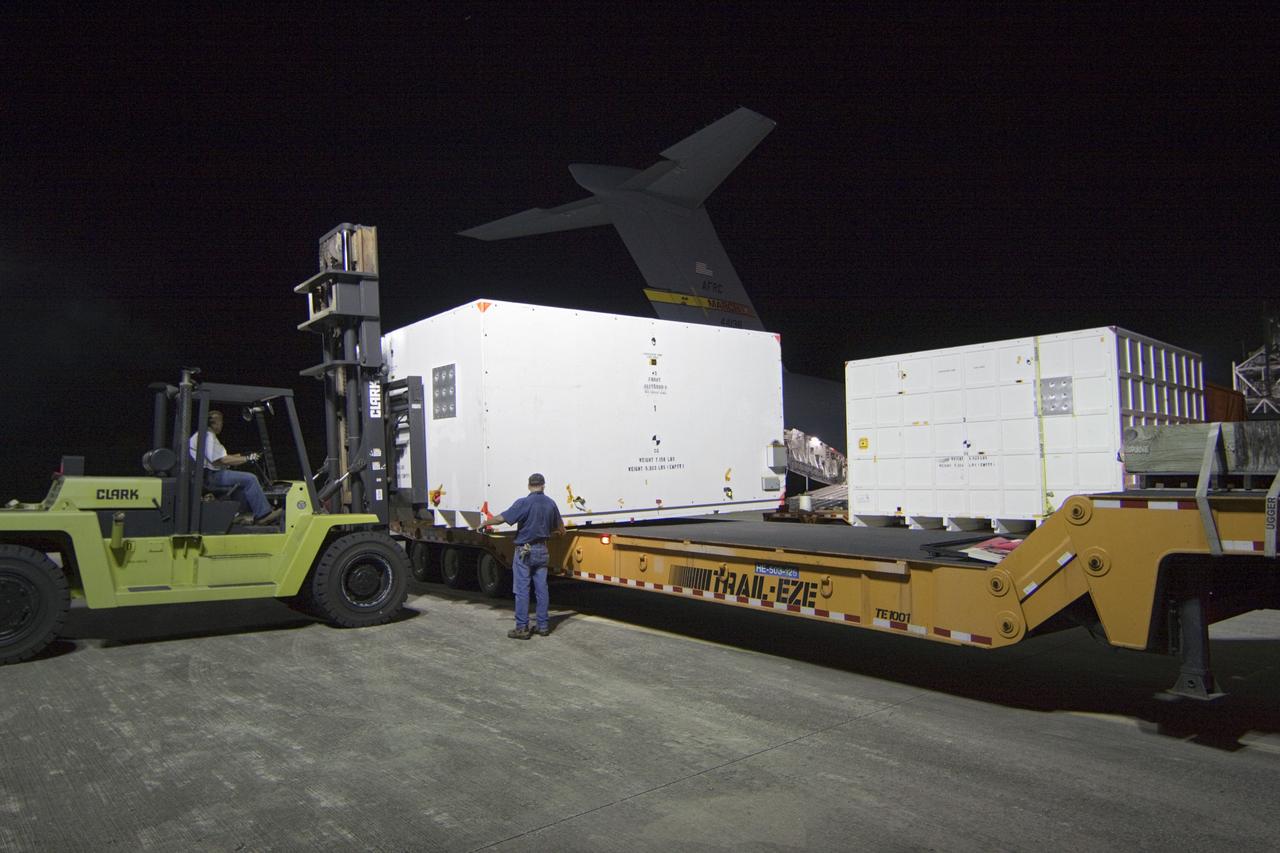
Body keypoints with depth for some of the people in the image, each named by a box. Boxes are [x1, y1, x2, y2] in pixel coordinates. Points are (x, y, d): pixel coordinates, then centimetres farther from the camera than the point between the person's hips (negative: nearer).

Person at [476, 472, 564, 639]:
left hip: (524, 551, -5)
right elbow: (560, 529, 15)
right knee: (541, 589, 10)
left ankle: (522, 628, 1)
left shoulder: (524, 503, -14)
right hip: (541, 550, 5)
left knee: (522, 590, 0)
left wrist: (484, 523, 1)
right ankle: (543, 625, 15)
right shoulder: (550, 503, 4)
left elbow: (501, 518, -16)